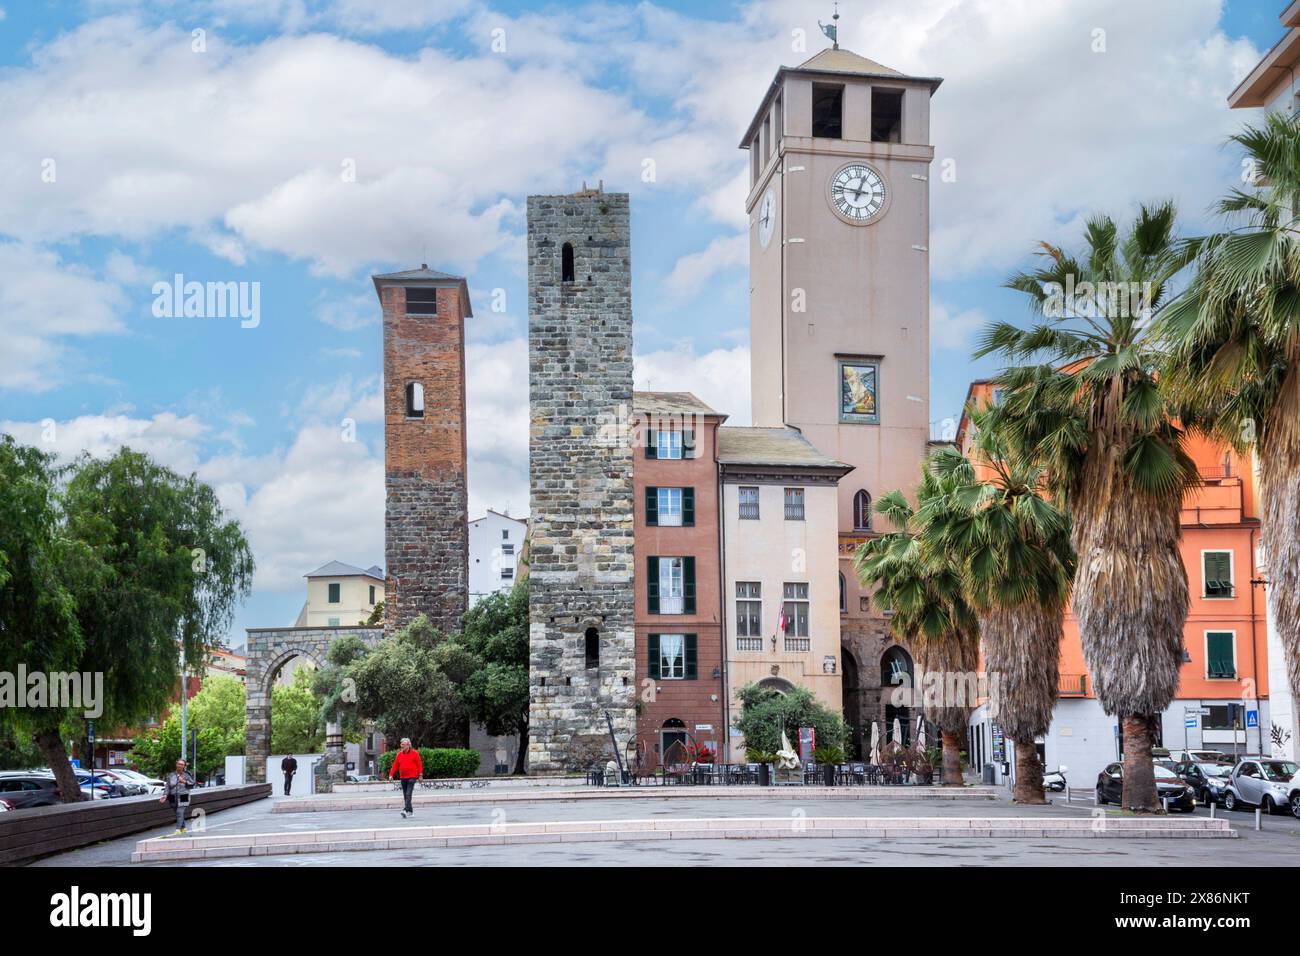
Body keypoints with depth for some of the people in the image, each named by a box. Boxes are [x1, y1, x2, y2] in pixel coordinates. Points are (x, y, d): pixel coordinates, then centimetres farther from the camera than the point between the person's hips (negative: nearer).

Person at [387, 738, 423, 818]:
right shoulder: (399, 754, 9)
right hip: (403, 777, 5)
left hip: (412, 777, -5)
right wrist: (391, 774, -1)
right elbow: (395, 765, 8)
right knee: (405, 795, 8)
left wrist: (420, 775, -5)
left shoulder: (414, 753, -2)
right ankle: (410, 810, 19)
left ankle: (406, 810, -24)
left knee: (408, 794, -16)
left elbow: (419, 765, -1)